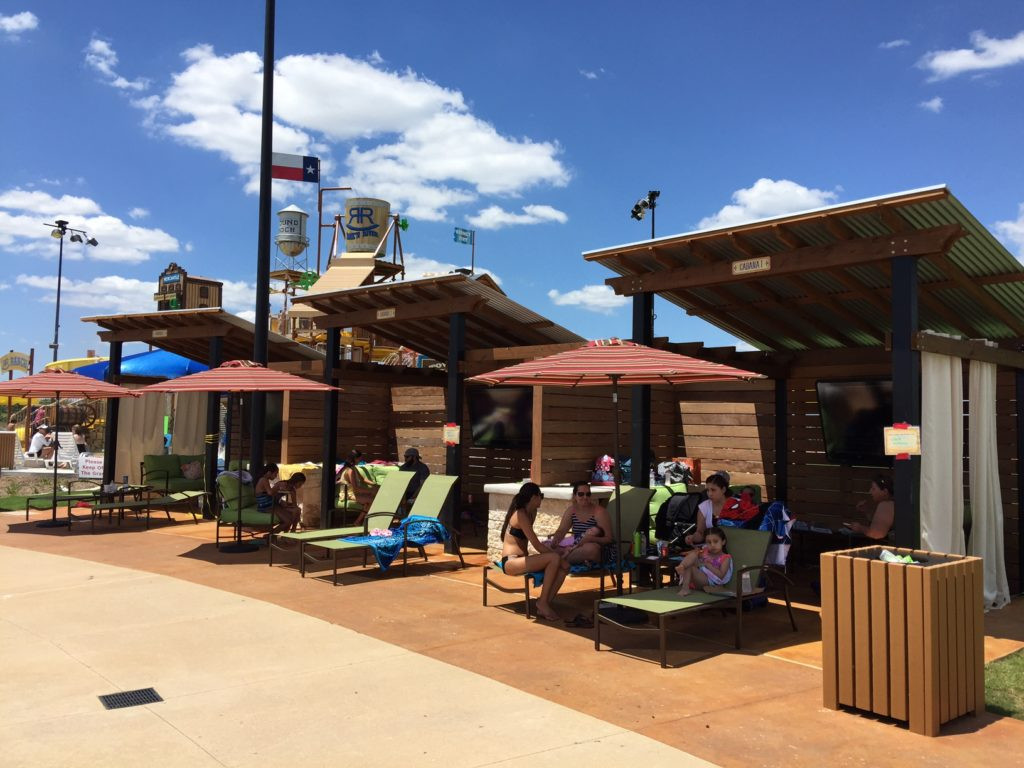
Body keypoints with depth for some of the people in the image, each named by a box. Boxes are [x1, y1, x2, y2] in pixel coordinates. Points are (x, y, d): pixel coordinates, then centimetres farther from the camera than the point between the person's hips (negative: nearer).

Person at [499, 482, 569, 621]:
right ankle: (542, 602, -16)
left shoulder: (530, 513, 16)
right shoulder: (521, 514, -14)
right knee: (555, 558, -26)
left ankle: (545, 605, -8)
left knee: (564, 566, -7)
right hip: (511, 563, -9)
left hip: (521, 559, 9)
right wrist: (559, 557, -12)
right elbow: (536, 545, -18)